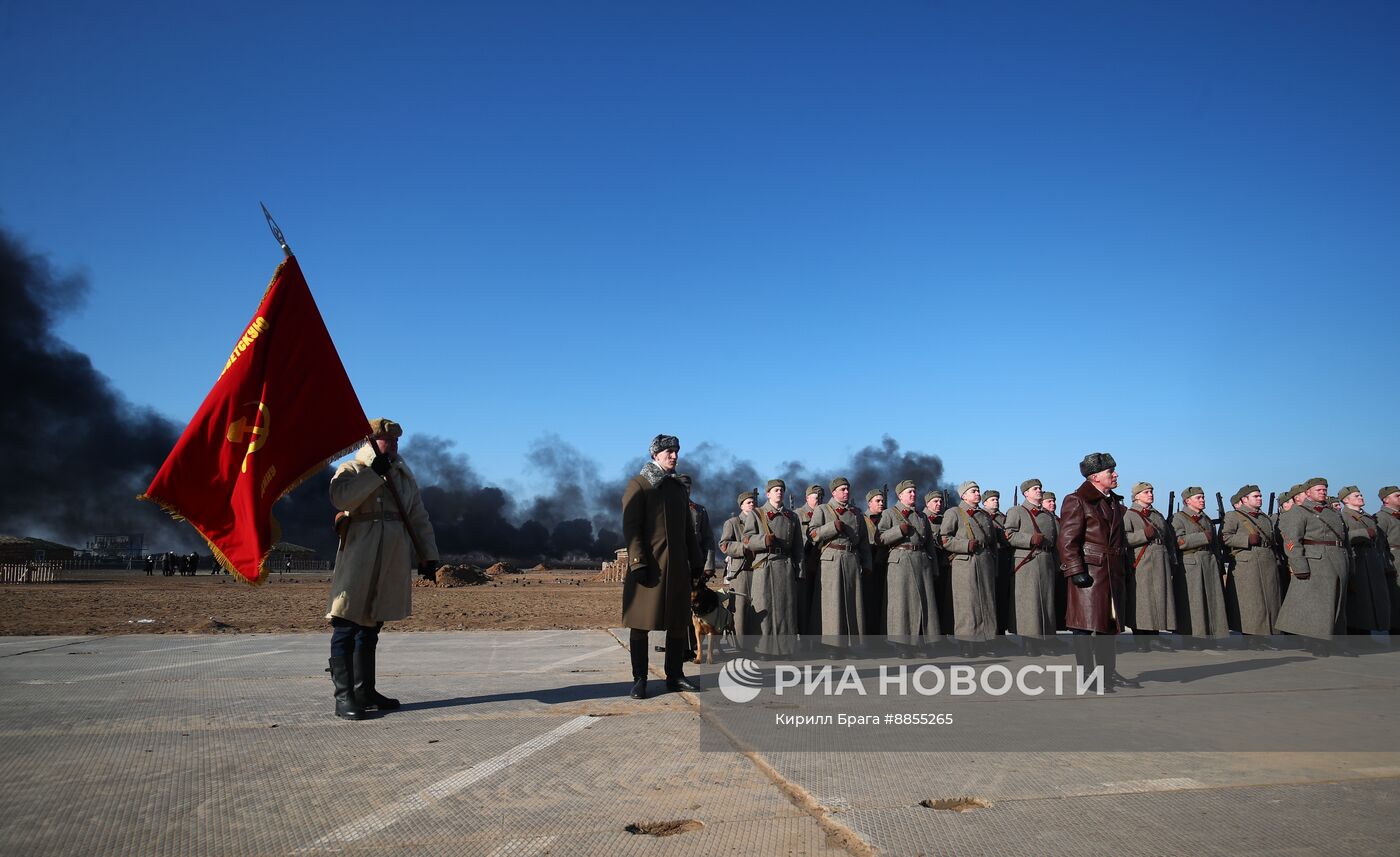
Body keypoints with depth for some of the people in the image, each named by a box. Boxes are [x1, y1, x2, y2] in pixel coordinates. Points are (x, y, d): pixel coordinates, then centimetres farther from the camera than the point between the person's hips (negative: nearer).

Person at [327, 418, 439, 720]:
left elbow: (419, 518, 20)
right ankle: (344, 696, -5)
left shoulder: (404, 475, 20)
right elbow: (340, 497, -18)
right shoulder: (352, 470, 4)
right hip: (359, 556, -6)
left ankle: (365, 690, 17)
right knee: (346, 625, -7)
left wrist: (428, 554, 14)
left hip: (394, 561, 6)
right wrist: (375, 473, -16)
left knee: (371, 626, 11)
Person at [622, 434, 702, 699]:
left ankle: (674, 676, 18)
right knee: (641, 623, 0)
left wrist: (696, 563, 14)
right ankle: (639, 680, 8)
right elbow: (630, 526, -9)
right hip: (648, 566, -6)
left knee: (678, 622, 8)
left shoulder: (678, 487, 17)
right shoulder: (638, 484, -2)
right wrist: (638, 563, -17)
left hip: (677, 567, 6)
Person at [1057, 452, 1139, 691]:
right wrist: (1076, 571, -21)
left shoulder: (1115, 503, 17)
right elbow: (1067, 541, -15)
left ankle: (1108, 673, 25)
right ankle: (1087, 676, 2)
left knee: (1110, 625, 14)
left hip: (1112, 575, 9)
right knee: (1086, 625, -5)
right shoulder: (1077, 501, -9)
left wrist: (1121, 573, 21)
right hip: (1089, 573, -9)